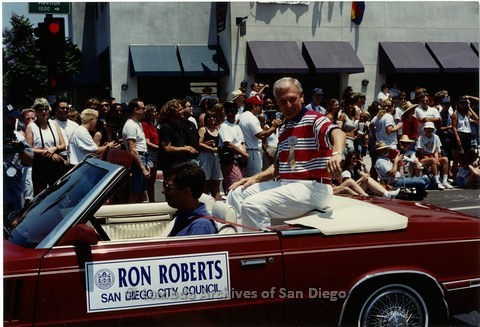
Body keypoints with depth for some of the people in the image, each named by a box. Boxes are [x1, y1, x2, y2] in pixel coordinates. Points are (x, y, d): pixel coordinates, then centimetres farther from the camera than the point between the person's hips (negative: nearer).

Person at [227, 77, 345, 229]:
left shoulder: (313, 119, -7)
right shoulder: (283, 128, 20)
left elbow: (338, 133, -29)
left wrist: (336, 154, -51)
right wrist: (256, 178, 11)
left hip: (311, 187, -9)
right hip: (284, 184, 9)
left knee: (253, 205, -26)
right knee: (236, 194, 8)